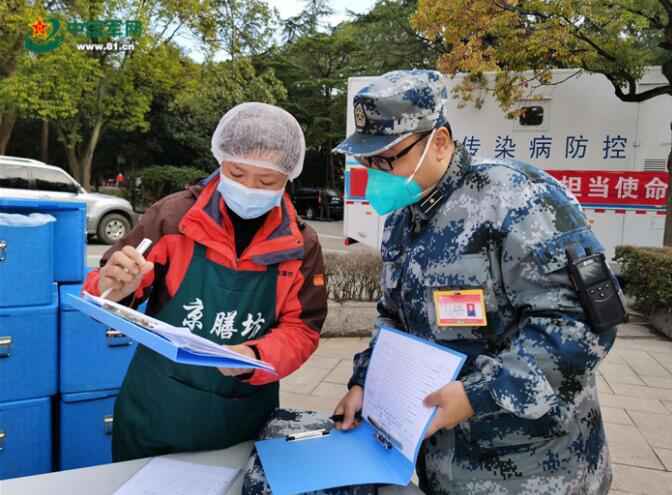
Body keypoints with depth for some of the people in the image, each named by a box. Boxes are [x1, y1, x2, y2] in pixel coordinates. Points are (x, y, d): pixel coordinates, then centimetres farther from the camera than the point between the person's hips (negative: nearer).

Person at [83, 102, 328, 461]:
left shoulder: (300, 245, -6)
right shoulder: (173, 216, -10)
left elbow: (301, 330, -4)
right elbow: (110, 294, -4)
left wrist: (256, 358, -23)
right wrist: (112, 292, -28)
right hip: (154, 414, 0)